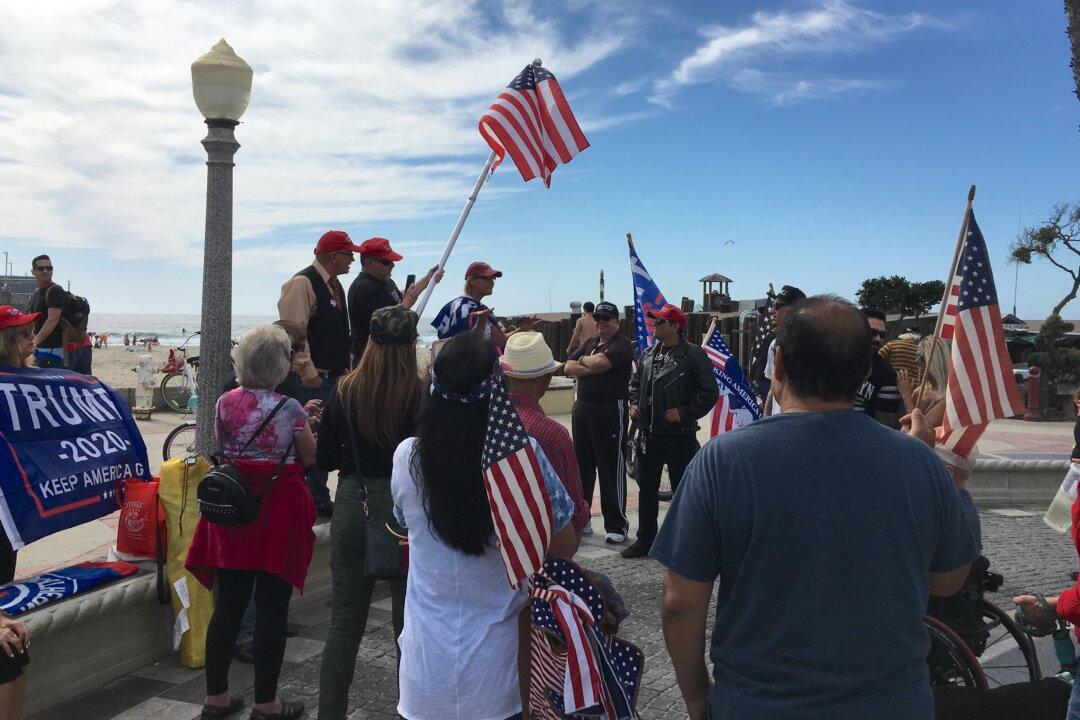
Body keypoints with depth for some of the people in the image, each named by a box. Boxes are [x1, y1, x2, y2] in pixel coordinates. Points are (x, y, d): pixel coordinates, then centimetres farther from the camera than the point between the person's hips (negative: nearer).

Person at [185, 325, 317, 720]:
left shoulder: (225, 403, 0)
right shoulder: (289, 409, -14)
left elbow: (222, 447, 13)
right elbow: (310, 457, -2)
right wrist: (306, 426, 14)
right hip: (278, 511, -5)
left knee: (227, 606, 15)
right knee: (272, 610, 6)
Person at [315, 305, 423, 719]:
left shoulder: (345, 391, -3)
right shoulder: (421, 395, -14)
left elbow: (324, 460, 3)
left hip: (352, 510, 3)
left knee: (344, 621, 14)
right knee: (409, 621, 13)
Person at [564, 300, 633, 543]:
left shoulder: (621, 344, -6)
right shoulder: (589, 343, 16)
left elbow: (600, 363, -23)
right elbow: (568, 367, 6)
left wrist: (583, 360, -2)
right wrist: (590, 369, -10)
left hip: (611, 411, -8)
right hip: (582, 409, 8)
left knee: (611, 469, -2)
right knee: (581, 465, 14)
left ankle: (616, 525, 6)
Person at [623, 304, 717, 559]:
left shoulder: (694, 355, -10)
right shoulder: (648, 355, 10)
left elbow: (709, 393, -11)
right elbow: (635, 383, 24)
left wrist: (684, 413, -15)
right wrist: (634, 403, 7)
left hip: (680, 435, -7)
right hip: (649, 434, 7)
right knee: (646, 488, 14)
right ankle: (645, 539, 26)